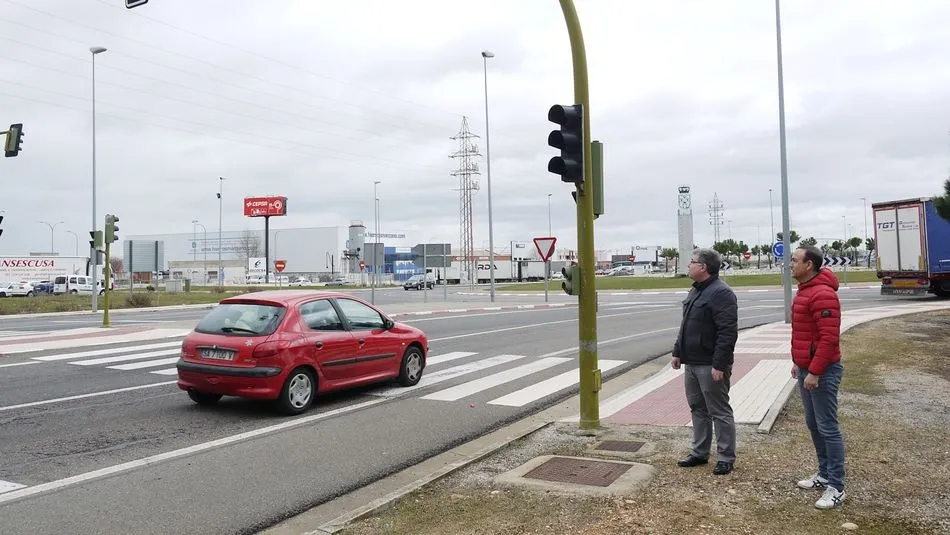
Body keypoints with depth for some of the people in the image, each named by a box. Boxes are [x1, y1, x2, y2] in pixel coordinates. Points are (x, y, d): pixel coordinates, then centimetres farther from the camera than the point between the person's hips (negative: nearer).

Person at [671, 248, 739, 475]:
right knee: (698, 409, 17)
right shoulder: (696, 290, 15)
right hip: (692, 363, 10)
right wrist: (678, 352, 19)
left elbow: (728, 332, -23)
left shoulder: (721, 293, -17)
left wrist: (719, 365, -25)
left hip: (710, 366, -10)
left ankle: (726, 458, 12)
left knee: (719, 412, 2)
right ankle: (699, 453, 27)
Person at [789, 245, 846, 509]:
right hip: (806, 369, 10)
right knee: (813, 424, 17)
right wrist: (798, 362, 21)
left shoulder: (823, 295, -19)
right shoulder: (805, 291, 13)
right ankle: (824, 474, 29)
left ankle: (836, 487, 4)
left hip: (822, 372, -10)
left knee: (827, 428, -4)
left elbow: (829, 338, -24)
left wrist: (815, 371, -23)